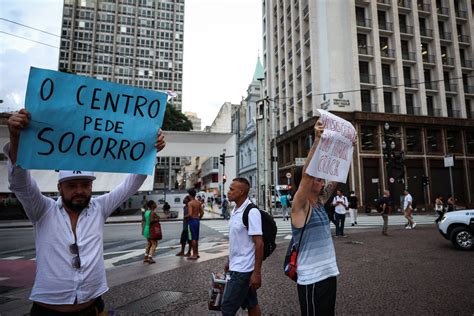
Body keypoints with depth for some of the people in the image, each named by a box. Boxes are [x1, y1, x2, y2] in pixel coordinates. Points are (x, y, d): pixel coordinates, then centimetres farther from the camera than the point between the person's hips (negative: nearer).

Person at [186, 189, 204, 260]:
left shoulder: (190, 203, -15)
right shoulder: (198, 202, 7)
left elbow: (190, 214, -24)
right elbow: (202, 212, 7)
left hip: (191, 221, -7)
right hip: (197, 221, 7)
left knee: (193, 238, -1)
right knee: (196, 238, 17)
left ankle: (194, 255, 3)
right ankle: (197, 253, 26)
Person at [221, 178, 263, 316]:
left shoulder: (251, 212, -20)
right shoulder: (235, 210, 7)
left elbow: (259, 244, -21)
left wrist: (257, 273, -20)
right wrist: (229, 261, 19)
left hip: (244, 269, -8)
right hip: (237, 267, 8)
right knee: (251, 304, 18)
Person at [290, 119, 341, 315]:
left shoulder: (320, 201, 7)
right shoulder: (300, 206, -15)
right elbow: (306, 174, -30)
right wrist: (317, 139, -34)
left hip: (329, 274, 8)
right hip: (311, 279, -8)